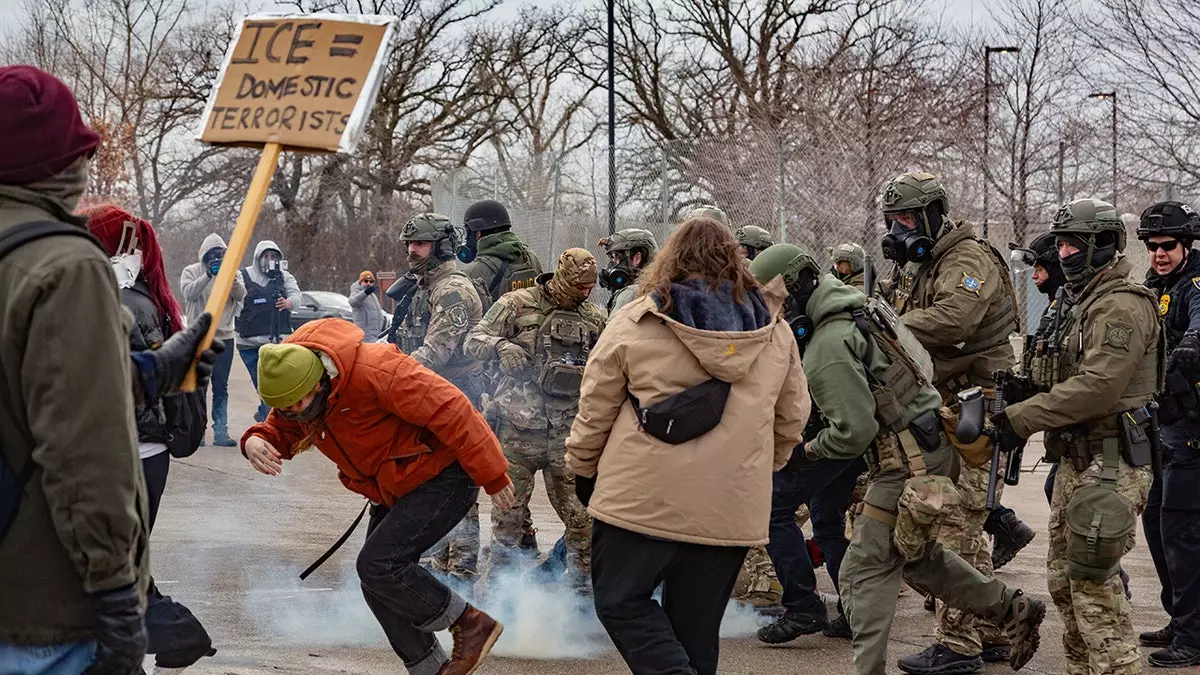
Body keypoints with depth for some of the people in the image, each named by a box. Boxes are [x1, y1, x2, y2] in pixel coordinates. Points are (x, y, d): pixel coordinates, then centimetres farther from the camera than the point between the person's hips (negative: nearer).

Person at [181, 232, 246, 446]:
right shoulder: (191, 272, 3)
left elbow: (241, 295, -5)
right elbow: (189, 293, -15)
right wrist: (208, 276, -26)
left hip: (224, 336, 2)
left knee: (221, 387, 3)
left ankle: (220, 431, 4)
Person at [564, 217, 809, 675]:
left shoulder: (635, 323, -3)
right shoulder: (774, 331, 7)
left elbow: (596, 409, 2)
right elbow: (792, 415, 14)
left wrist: (582, 469, 16)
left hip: (645, 498, -3)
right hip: (734, 508, 4)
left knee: (621, 601, 9)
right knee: (696, 625, 12)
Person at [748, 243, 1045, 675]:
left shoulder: (827, 349, -20)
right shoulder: (860, 312, 11)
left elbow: (854, 431, -22)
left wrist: (813, 448, -5)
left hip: (907, 465, -10)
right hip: (935, 449, 10)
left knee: (866, 570, -3)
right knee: (917, 554, 25)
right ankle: (1012, 609, 27)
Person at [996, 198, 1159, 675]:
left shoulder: (1122, 306, -15)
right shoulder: (1083, 303, 18)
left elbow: (1097, 386, -24)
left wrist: (1022, 419, -22)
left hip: (1110, 465, -10)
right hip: (1077, 460, 10)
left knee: (1093, 583, -11)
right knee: (1064, 579, 14)